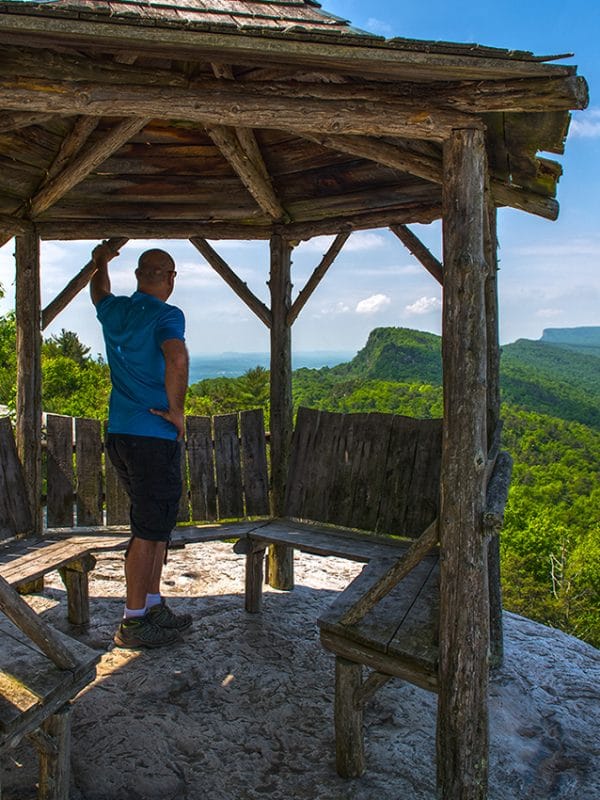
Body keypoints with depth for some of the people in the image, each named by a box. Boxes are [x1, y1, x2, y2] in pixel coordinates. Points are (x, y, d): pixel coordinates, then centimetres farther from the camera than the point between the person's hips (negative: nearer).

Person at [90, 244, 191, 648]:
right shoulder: (166, 315, -12)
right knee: (149, 530, 0)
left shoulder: (115, 311, 11)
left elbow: (99, 292, 35)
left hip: (120, 434, 8)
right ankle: (133, 623, 10)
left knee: (157, 524, 18)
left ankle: (153, 606, 27)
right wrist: (176, 410, -18)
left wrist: (101, 261, 54)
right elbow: (177, 358, -32)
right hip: (154, 437, -8)